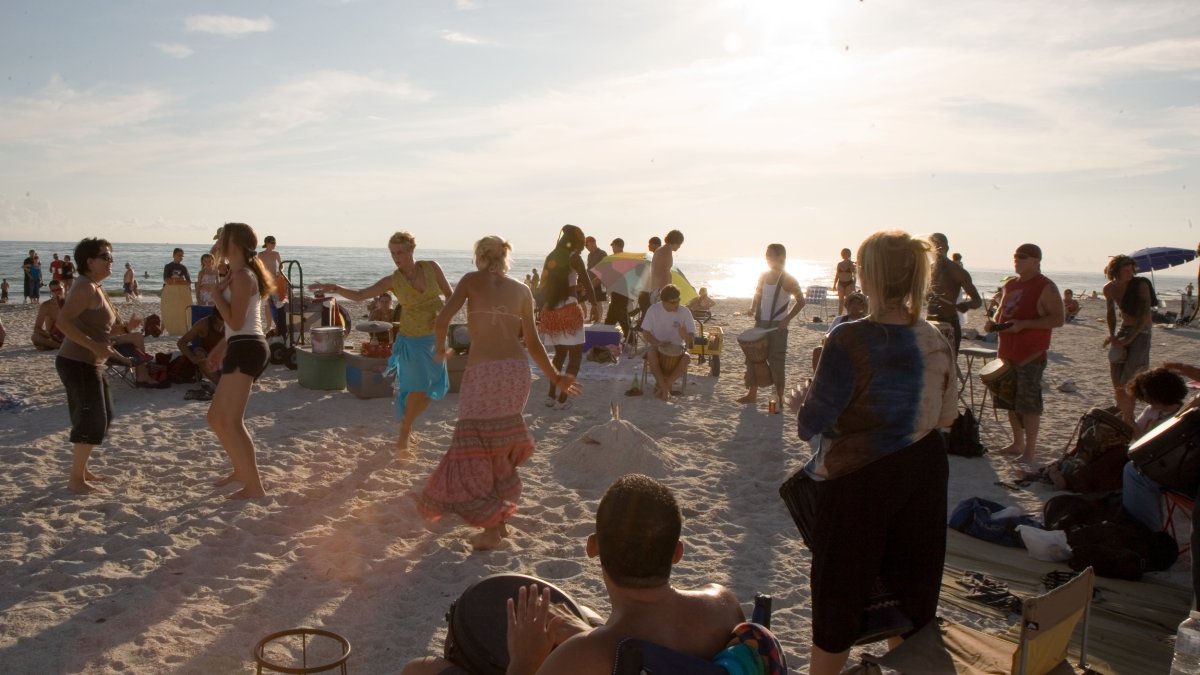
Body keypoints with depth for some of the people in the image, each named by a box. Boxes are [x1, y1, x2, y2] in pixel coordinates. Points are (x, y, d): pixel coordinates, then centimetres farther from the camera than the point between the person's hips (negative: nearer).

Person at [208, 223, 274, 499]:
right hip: (244, 348, 11)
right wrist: (221, 348, 25)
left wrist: (216, 293, -8)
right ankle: (241, 471, 30)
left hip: (246, 349, -11)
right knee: (216, 416, 18)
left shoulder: (242, 276, -12)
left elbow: (235, 322, -18)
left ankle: (255, 486, -8)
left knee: (231, 421, -11)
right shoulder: (240, 275, 20)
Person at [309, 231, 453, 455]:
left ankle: (406, 424, 32)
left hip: (435, 339, 3)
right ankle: (403, 439, 5)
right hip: (413, 340, -3)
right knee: (418, 388, -11)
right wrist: (335, 289, -31)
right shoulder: (392, 281, -10)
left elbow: (449, 294, 2)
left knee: (431, 390, 8)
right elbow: (359, 295, -15)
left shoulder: (431, 267, -6)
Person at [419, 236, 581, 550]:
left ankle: (492, 528, -2)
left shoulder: (472, 280, 6)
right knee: (500, 449, 18)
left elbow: (442, 320, -3)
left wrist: (441, 351, 15)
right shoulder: (522, 291, 13)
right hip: (517, 371, 4)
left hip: (482, 372, -4)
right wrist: (555, 377, 21)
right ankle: (499, 519, 23)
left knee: (475, 451, 4)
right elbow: (532, 342, 10)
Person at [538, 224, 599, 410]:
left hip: (550, 311, 6)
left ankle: (551, 395, 18)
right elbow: (587, 283, -11)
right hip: (569, 310, -6)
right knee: (575, 356, 3)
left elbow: (545, 286, 14)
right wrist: (595, 305, -2)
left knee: (560, 353, 22)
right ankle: (562, 399, -2)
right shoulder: (573, 257, -5)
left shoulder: (550, 257, 13)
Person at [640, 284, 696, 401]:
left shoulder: (684, 312, -7)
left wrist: (686, 336, -31)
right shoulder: (654, 309, -8)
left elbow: (692, 336, -6)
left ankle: (664, 384, -18)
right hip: (657, 346, 0)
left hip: (677, 347, 1)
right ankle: (665, 388, -23)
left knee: (687, 358, -32)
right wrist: (658, 343, -23)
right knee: (651, 354, -35)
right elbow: (645, 332, -4)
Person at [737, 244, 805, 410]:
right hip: (761, 324, 6)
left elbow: (801, 301, -7)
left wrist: (787, 319, -15)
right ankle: (752, 393, 21)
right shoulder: (764, 276, 7)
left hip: (777, 326, -6)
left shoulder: (787, 280, -10)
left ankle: (779, 399, 7)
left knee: (776, 363, -3)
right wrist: (753, 308, 0)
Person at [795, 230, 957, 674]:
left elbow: (812, 424, -19)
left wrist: (801, 403, 3)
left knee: (839, 592, 11)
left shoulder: (850, 341, -22)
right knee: (914, 587, 22)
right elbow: (946, 417, 8)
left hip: (860, 479, -6)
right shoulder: (937, 342, -3)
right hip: (924, 473, 6)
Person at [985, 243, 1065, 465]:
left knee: (1028, 403, -5)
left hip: (1031, 355, -8)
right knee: (1011, 400, 13)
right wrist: (993, 322, 4)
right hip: (1007, 352, 8)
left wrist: (1023, 324, -22)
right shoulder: (1010, 285, 14)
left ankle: (1030, 450, 2)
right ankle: (1018, 443, 25)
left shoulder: (1046, 288, -9)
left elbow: (1057, 319, -14)